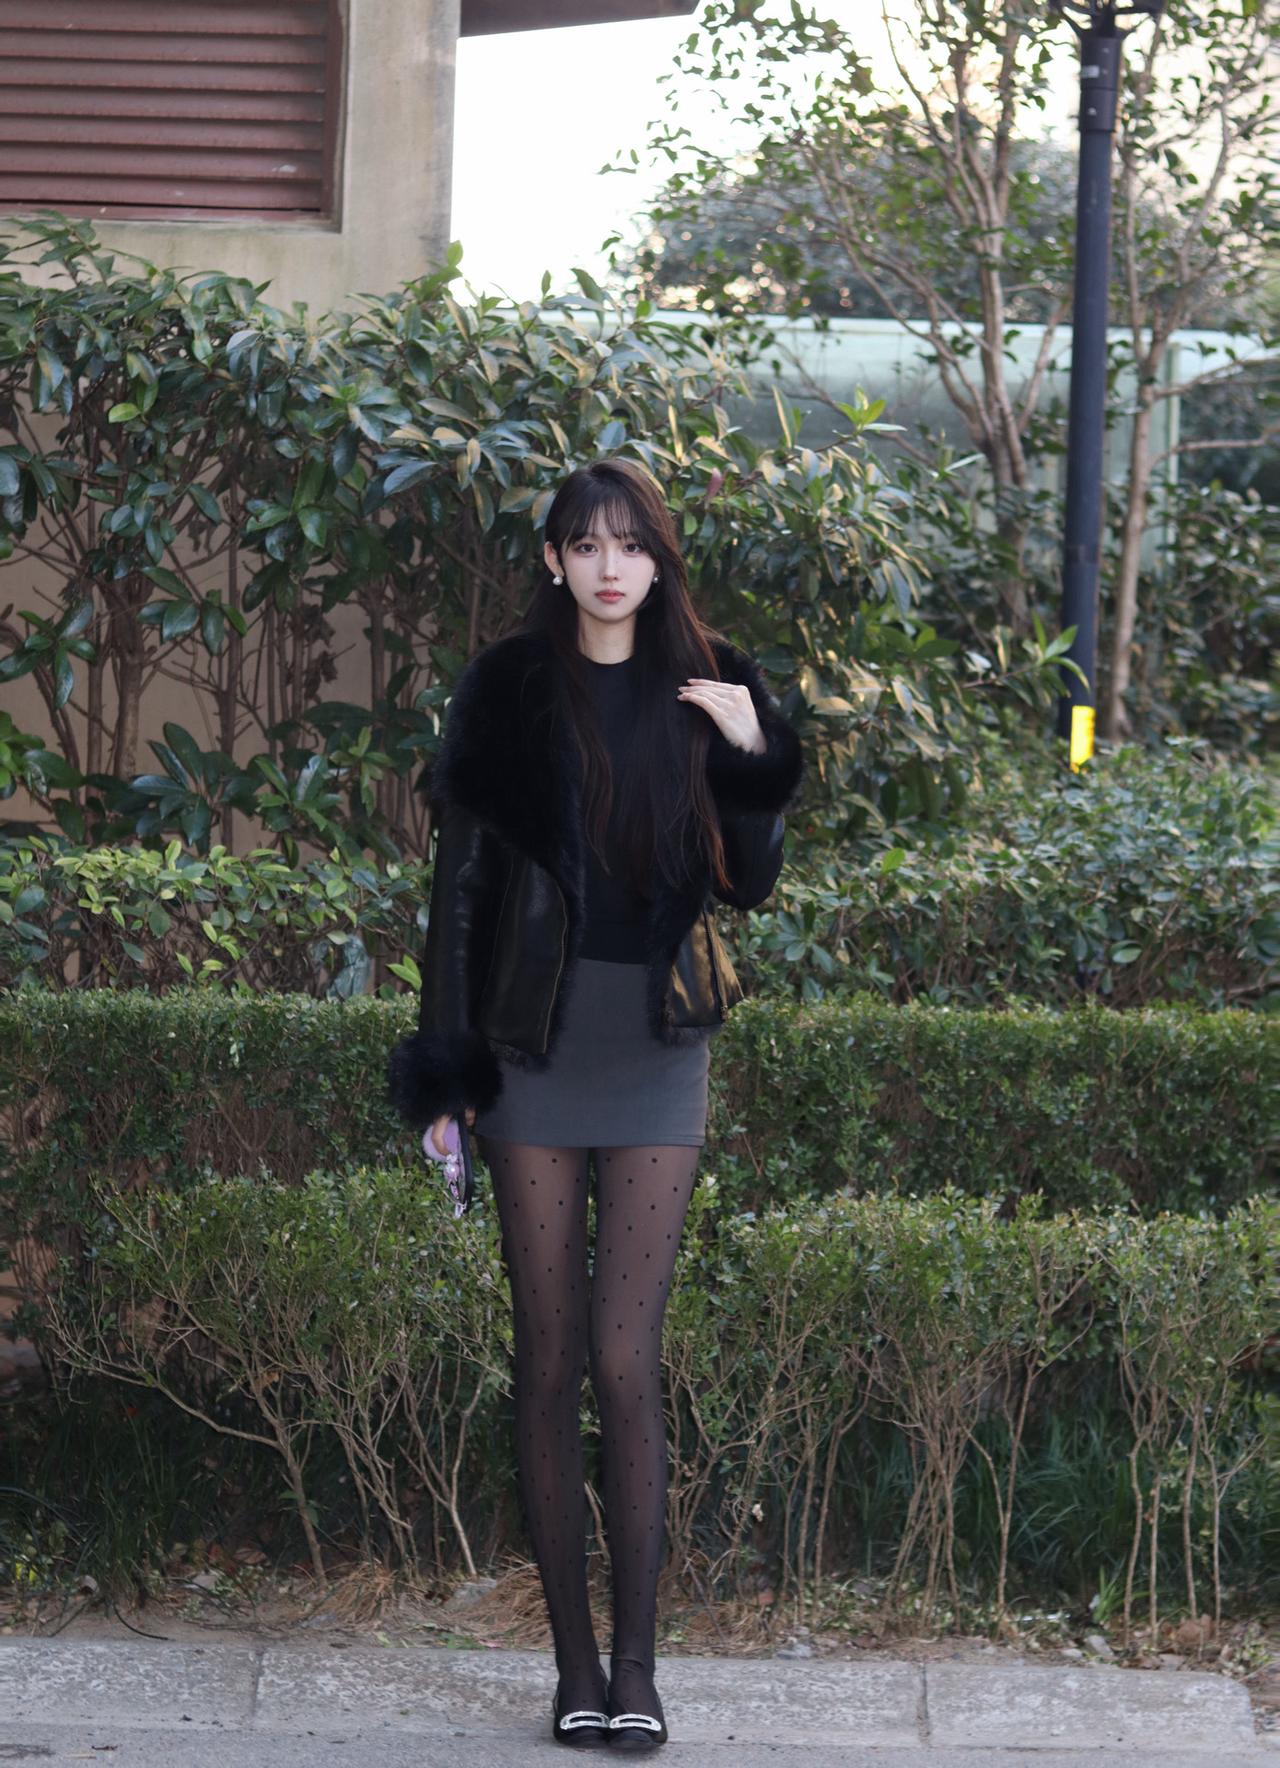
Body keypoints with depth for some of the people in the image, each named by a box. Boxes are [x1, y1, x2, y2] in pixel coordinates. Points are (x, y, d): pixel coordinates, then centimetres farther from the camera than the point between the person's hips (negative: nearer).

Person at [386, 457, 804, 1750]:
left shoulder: (707, 689, 5)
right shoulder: (507, 690, 2)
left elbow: (748, 885, 4)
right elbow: (459, 879, 2)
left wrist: (753, 759, -11)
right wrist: (445, 1062, -1)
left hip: (655, 1044, 0)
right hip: (532, 1039, 0)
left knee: (625, 1362, -7)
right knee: (549, 1363, 2)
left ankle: (636, 1666, -1)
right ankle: (576, 1664, 9)